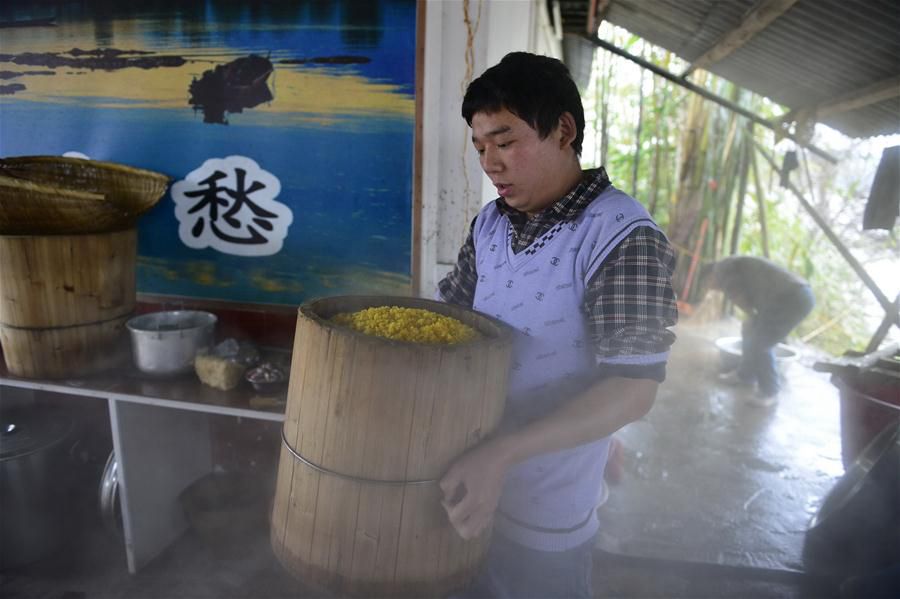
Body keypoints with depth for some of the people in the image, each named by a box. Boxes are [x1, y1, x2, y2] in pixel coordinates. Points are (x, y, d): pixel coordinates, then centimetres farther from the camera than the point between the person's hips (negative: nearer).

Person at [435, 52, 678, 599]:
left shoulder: (623, 237, -21)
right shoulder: (490, 223, 0)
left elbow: (632, 391, -24)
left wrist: (502, 452, -32)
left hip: (546, 515, -5)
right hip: (465, 478, 6)